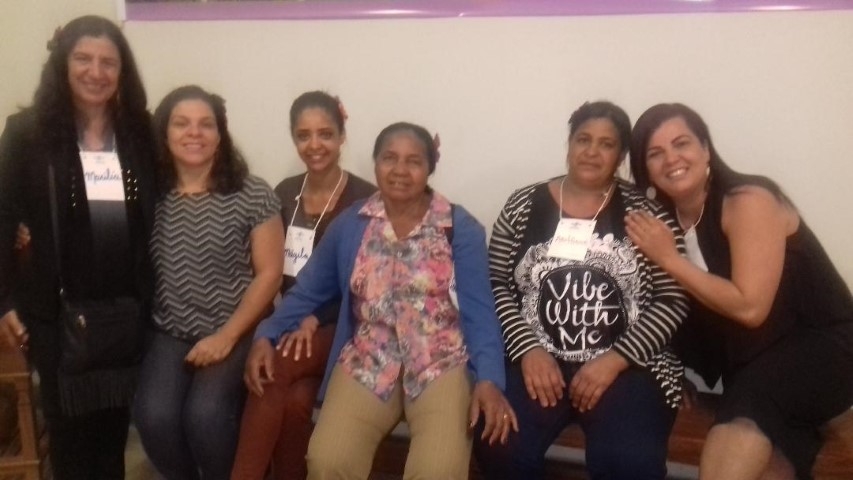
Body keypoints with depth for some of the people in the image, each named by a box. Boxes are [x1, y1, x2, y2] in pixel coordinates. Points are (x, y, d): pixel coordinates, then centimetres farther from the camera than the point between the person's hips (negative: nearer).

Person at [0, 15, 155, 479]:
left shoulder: (141, 132, 4)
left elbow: (158, 220, 7)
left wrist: (155, 294, 3)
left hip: (128, 308, 2)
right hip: (58, 310, -2)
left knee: (116, 420, 13)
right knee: (69, 423, 10)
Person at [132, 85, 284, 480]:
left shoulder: (253, 196, -4)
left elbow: (269, 274, -5)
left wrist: (226, 336, -12)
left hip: (237, 333, -2)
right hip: (170, 333, 3)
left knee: (204, 413, -25)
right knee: (153, 414, -20)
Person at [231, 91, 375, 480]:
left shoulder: (364, 200, -7)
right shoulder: (285, 193, 9)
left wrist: (316, 317, -21)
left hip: (337, 327, -3)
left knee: (272, 372, -31)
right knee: (295, 398, -28)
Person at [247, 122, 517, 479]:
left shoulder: (461, 228, 1)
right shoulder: (349, 224, 8)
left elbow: (478, 309, -5)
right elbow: (308, 291, 13)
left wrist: (489, 379, -19)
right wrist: (266, 336, -3)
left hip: (441, 361, -1)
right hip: (367, 360, 2)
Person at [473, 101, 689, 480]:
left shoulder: (646, 213, 3)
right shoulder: (523, 206, 8)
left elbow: (673, 300, -1)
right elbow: (497, 285, 5)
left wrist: (615, 360, -11)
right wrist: (528, 350, -9)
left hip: (624, 364, -1)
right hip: (537, 358, 1)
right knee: (499, 447, -24)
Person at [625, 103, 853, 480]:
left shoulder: (748, 201, -17)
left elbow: (749, 308, -24)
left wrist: (668, 259, -20)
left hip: (820, 346, -5)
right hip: (751, 353, 5)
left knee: (746, 414, -31)